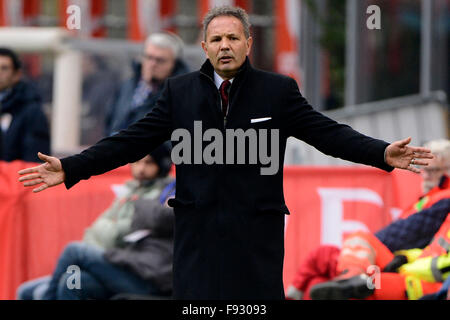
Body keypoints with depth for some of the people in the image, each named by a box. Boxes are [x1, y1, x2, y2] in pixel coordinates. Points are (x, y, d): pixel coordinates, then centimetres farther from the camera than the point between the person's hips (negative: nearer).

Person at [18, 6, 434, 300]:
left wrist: (384, 154, -17)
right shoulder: (180, 91, 8)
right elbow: (132, 141, 6)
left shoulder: (278, 90, 4)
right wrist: (70, 168, -3)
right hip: (198, 233, 1)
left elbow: (328, 133, -2)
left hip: (257, 234, -1)